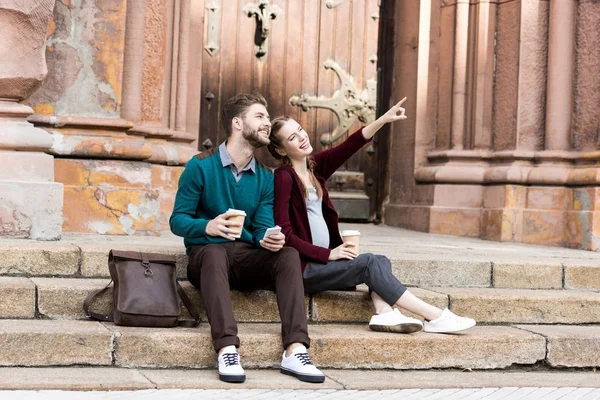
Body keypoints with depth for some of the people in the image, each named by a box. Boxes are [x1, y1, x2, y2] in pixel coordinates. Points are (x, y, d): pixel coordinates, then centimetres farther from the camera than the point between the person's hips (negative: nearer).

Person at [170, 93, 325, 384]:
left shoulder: (265, 178, 9)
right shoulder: (201, 166, -5)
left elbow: (263, 229, 2)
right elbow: (178, 220, -6)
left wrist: (269, 240, -23)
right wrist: (208, 227, -27)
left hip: (246, 258, 4)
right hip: (206, 253, -4)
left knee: (288, 254, -24)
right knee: (215, 252, -38)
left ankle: (294, 350, -35)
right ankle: (227, 350, -49)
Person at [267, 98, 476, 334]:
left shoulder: (315, 166, 10)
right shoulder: (284, 177, -11)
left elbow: (348, 147, -5)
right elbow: (283, 232, -17)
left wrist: (383, 120, -18)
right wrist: (327, 254, -18)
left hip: (323, 261, 8)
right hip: (303, 268, -8)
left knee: (381, 261, -8)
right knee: (369, 263, -17)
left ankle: (384, 313, -32)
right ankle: (435, 317, -18)